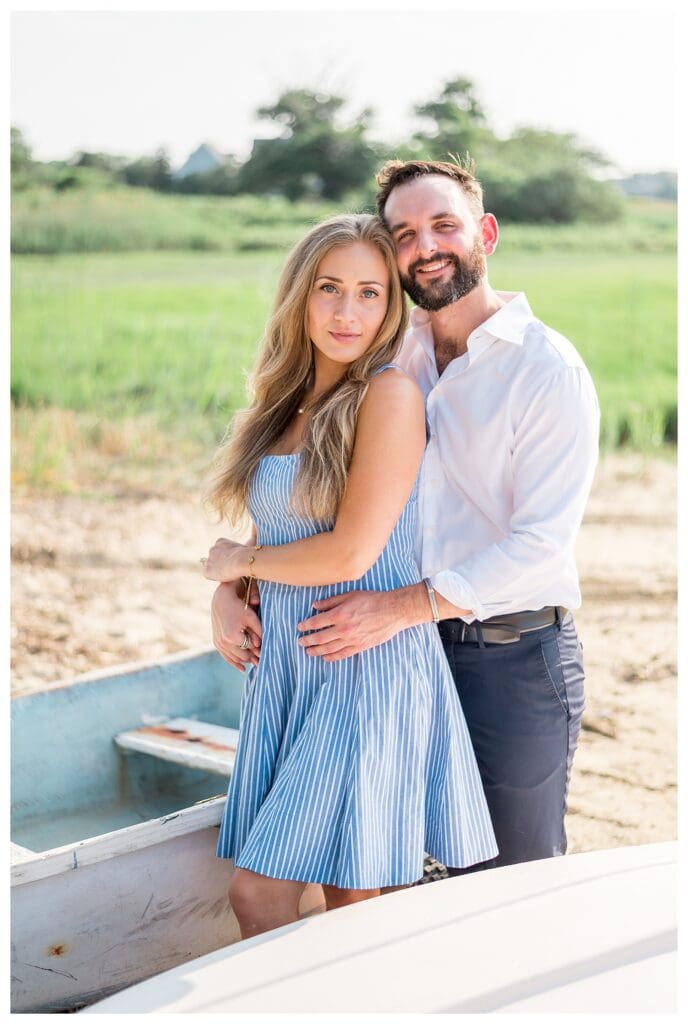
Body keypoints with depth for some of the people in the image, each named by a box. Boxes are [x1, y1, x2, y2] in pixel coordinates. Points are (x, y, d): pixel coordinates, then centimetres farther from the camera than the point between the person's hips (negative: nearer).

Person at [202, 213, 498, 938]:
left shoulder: (389, 395, -10)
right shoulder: (287, 402, 13)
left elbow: (350, 554, -14)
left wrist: (243, 561, 0)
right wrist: (228, 597, 0)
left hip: (368, 667, -7)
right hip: (286, 665, 7)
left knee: (261, 891, -5)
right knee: (255, 899, 8)